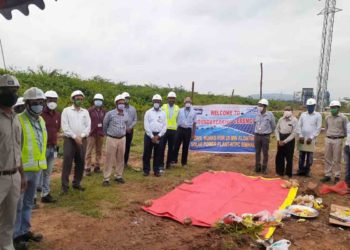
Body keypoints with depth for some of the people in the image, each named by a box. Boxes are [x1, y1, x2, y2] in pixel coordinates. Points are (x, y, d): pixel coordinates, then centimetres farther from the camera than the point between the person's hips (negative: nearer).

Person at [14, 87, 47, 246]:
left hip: (36, 169, 8)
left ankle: (24, 231, 32)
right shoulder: (19, 121, -15)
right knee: (17, 204, 5)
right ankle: (15, 235, 18)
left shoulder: (41, 121, 10)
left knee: (28, 203, 18)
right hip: (22, 169, -7)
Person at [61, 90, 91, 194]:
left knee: (80, 163, 9)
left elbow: (88, 126, 3)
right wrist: (75, 136, -14)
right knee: (67, 163, -4)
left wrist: (81, 136, -11)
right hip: (69, 140, -4)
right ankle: (65, 186, 3)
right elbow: (64, 127, -8)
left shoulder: (85, 112, 11)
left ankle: (76, 183, 23)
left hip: (82, 140, 4)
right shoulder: (66, 110, 0)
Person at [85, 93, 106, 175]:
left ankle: (97, 166, 20)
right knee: (89, 152, -2)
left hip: (100, 134, 4)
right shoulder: (90, 110, -5)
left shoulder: (103, 111, 7)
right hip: (92, 134, -4)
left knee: (99, 151, 10)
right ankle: (87, 168, 4)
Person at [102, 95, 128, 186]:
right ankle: (106, 178, 7)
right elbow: (105, 125, 4)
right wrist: (107, 134, 15)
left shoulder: (126, 115, 4)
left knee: (120, 159, 11)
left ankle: (118, 176, 24)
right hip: (111, 139, -4)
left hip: (122, 139, 4)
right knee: (109, 159, 0)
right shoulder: (110, 114, -10)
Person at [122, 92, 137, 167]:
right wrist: (125, 128, -12)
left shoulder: (133, 109, 7)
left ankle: (125, 161, 19)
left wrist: (130, 127, -9)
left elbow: (135, 120, 6)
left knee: (128, 146, 9)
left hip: (130, 130, 4)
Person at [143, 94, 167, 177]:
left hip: (159, 136, 2)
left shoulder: (163, 113, 7)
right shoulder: (148, 112, 2)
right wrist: (152, 136, -12)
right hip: (149, 135, -1)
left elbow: (164, 126, 2)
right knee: (147, 153, 3)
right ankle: (146, 170, 14)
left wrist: (158, 136, -10)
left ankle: (156, 170, 17)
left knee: (158, 154, 7)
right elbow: (146, 126, -5)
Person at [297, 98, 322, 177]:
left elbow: (318, 128, -5)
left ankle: (307, 171, 15)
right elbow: (299, 126, 6)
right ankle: (301, 170, 16)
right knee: (301, 155, 7)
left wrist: (311, 137, -12)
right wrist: (300, 136, -6)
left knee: (310, 156, 4)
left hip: (311, 139, -2)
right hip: (302, 138, 2)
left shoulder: (318, 115, -1)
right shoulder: (303, 114, 7)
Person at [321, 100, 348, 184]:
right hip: (328, 139, 4)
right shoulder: (327, 118, 8)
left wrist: (341, 138, 5)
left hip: (338, 140, -4)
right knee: (327, 158, 8)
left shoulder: (343, 118, -5)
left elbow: (346, 130, 1)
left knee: (337, 159, 1)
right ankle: (327, 175, 16)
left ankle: (337, 177, 10)